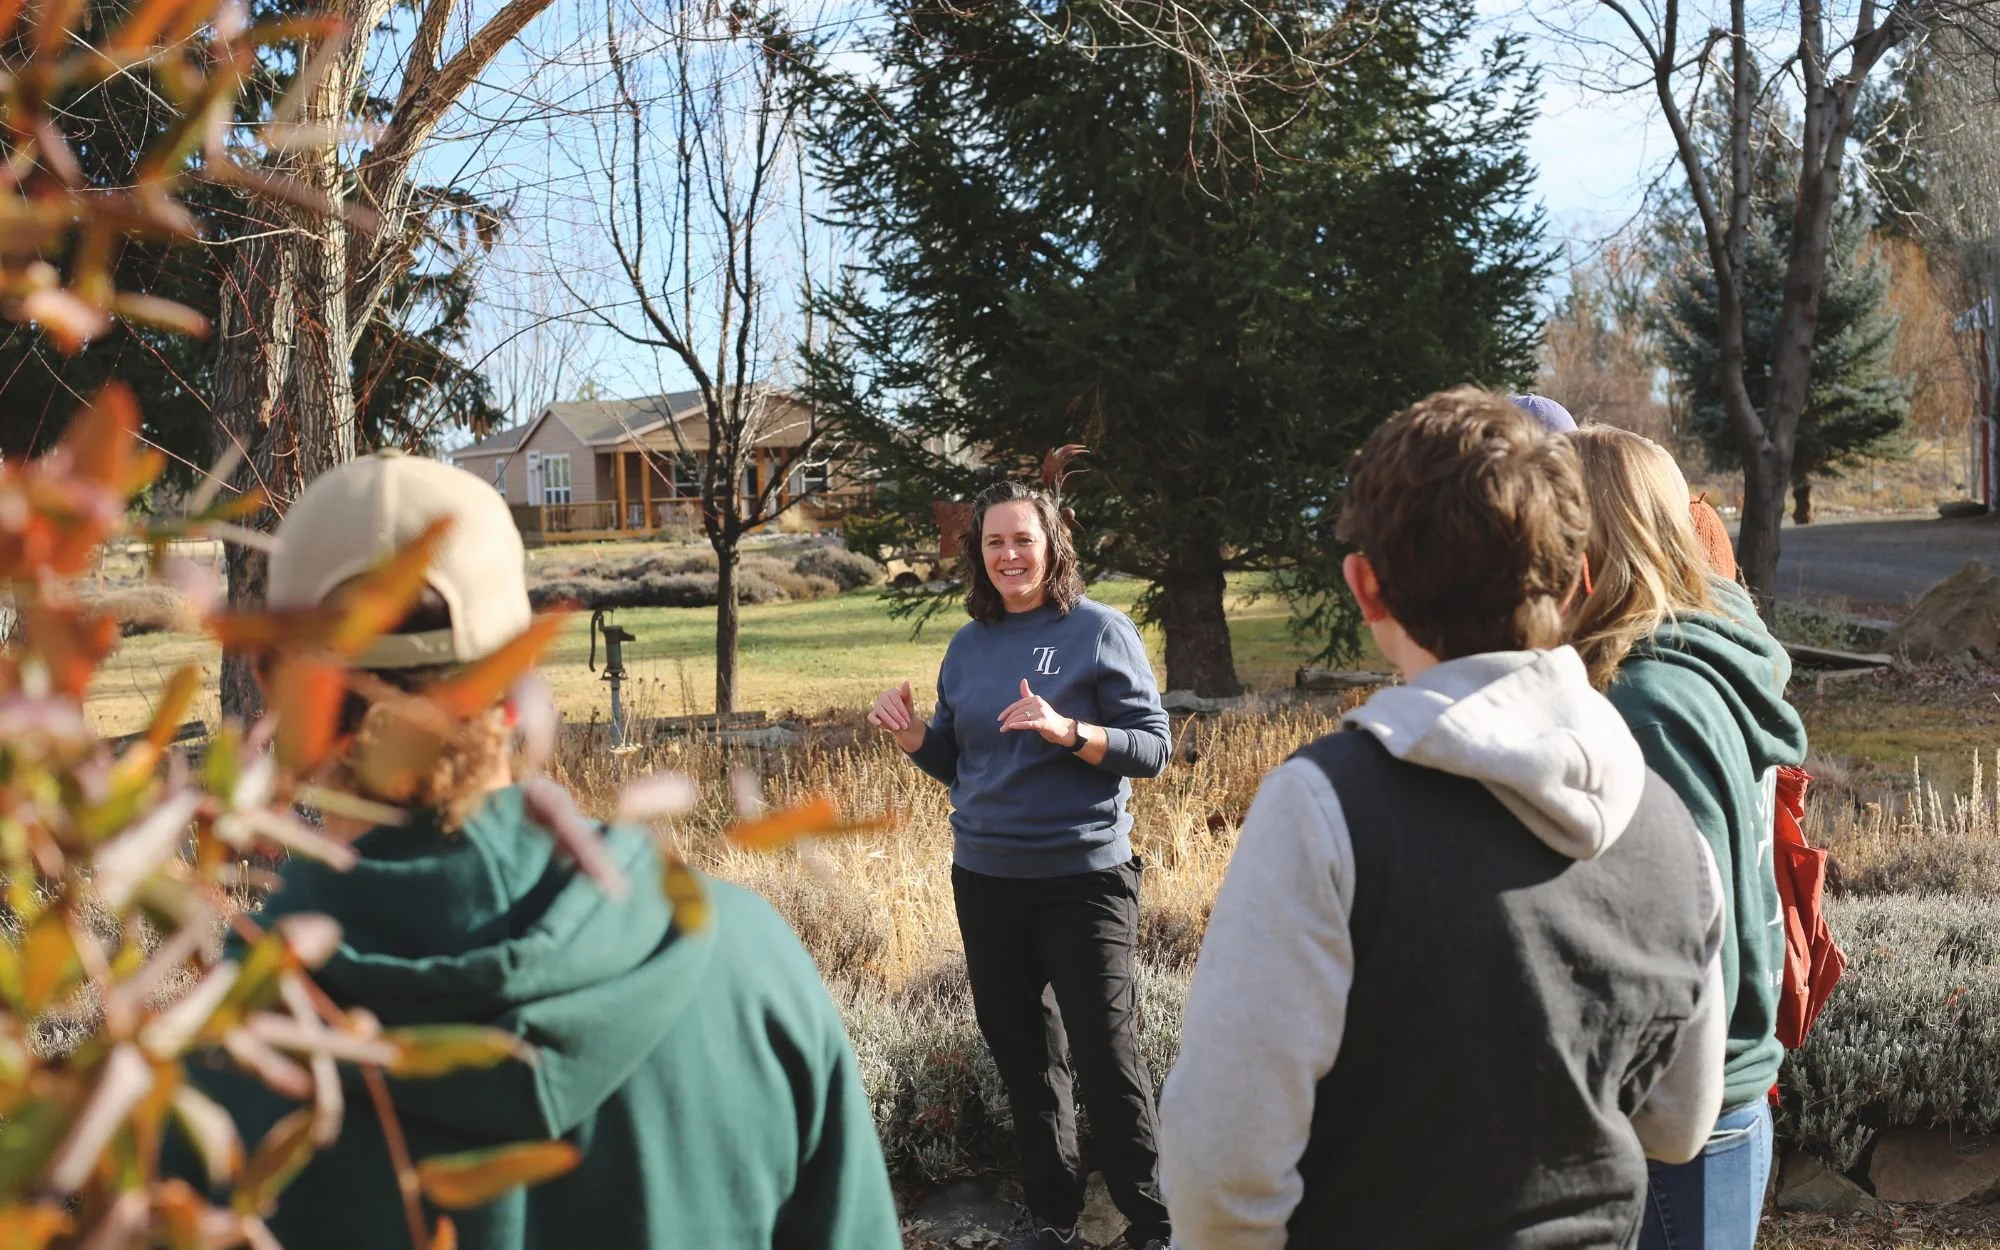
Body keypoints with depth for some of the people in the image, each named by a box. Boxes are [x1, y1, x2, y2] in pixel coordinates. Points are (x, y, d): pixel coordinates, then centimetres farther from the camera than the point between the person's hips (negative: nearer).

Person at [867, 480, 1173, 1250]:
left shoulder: (1099, 631, -5)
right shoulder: (968, 646, 10)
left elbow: (1152, 748, -9)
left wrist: (1067, 731, -24)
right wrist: (909, 733, -4)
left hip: (1083, 876, -5)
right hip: (985, 878, 6)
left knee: (1105, 1052, -3)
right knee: (1019, 1051, 13)